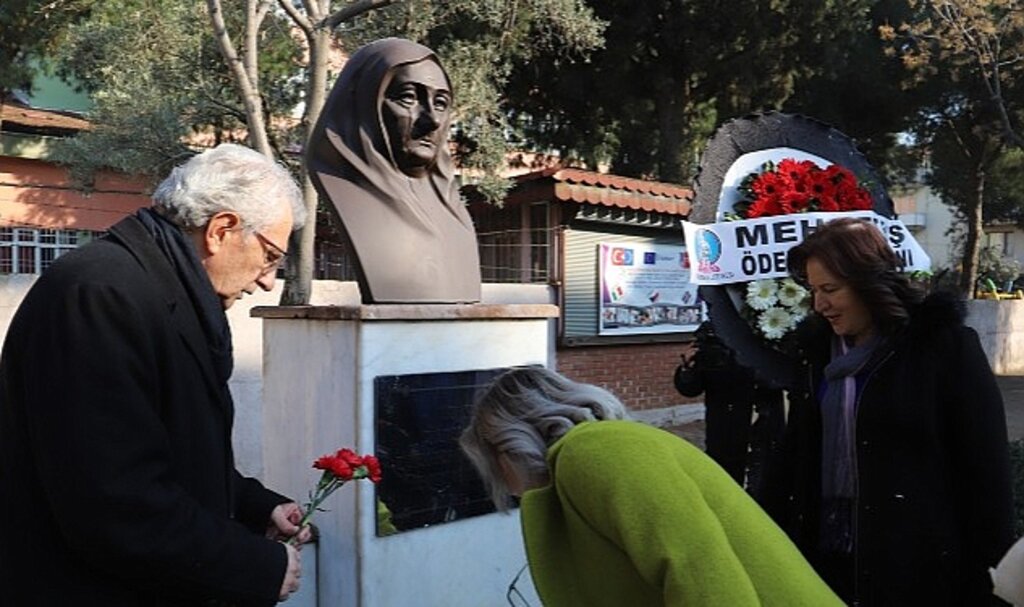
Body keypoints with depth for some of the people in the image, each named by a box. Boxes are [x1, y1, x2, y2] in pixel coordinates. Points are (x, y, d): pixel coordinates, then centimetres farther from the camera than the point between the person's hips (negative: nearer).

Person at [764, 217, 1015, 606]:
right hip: (823, 558, 5)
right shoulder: (818, 351, 8)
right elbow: (793, 458, 12)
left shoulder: (944, 345, -8)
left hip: (914, 567, -5)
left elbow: (986, 475, -8)